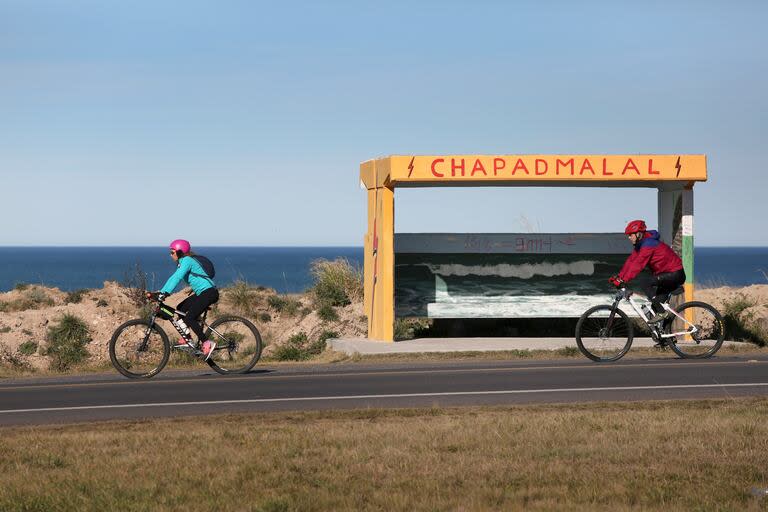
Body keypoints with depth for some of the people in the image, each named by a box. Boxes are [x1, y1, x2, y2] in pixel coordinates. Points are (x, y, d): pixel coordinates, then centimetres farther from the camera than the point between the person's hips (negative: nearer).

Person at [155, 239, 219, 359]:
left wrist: (166, 293, -30)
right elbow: (173, 278, 20)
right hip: (202, 292, 11)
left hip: (209, 292, -11)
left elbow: (177, 277, -24)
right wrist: (160, 292, 13)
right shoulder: (182, 262, 18)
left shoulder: (187, 261, -13)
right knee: (181, 308, 14)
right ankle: (185, 340, 14)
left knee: (189, 318, -15)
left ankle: (207, 344, -16)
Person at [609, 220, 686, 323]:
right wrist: (618, 277, -4)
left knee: (646, 286, -23)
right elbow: (630, 261, 7)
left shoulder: (648, 244, -22)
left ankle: (661, 313, -18)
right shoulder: (640, 245, 8)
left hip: (674, 274, -10)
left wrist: (623, 280, -30)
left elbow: (637, 265, -28)